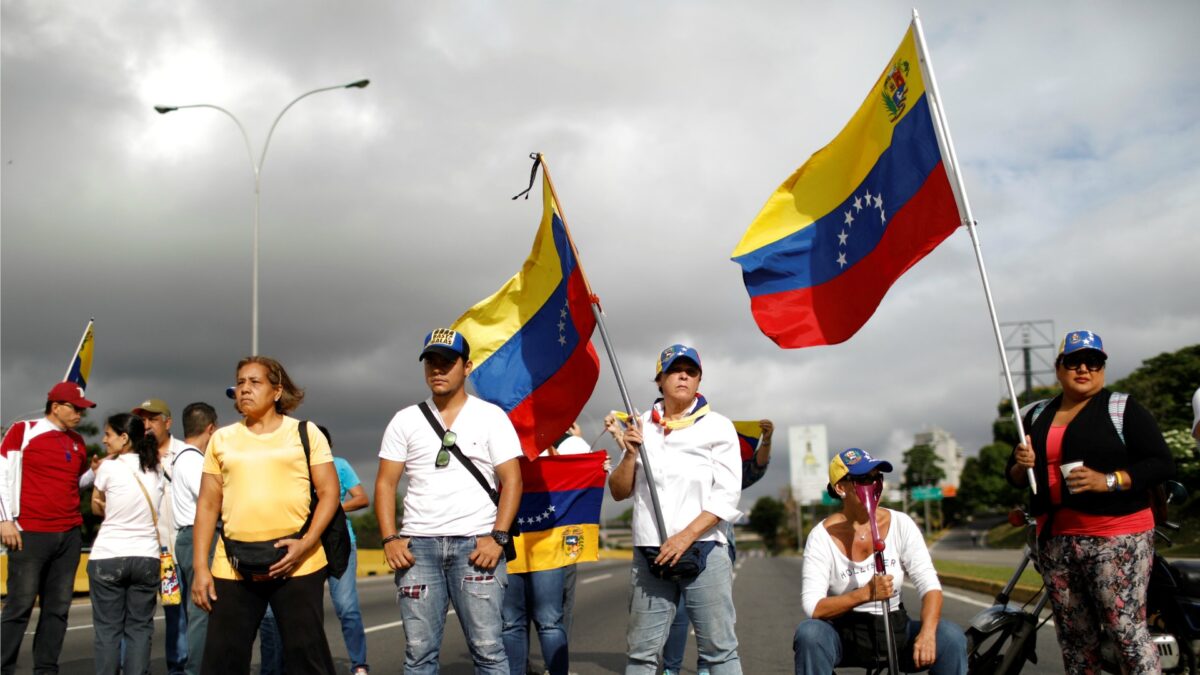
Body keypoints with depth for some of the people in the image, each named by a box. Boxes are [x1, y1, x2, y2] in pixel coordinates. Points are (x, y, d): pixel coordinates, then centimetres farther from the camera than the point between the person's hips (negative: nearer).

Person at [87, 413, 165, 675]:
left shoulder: (109, 467, -6)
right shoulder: (156, 469, 5)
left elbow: (96, 508, 8)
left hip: (108, 557, -3)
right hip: (146, 557, 3)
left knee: (107, 628, 4)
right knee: (139, 628, 7)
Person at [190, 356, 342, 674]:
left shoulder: (305, 432, 6)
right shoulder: (222, 439, 13)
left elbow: (329, 492, 1)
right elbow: (207, 505, 11)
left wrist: (306, 543, -13)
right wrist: (200, 567, 3)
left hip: (298, 562, -2)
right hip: (233, 566, 2)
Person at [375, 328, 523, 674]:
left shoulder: (491, 416, 6)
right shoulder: (405, 420, 12)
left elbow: (512, 480, 1)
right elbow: (385, 483, 10)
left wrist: (497, 537, -11)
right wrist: (390, 538, -3)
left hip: (475, 543, -2)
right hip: (417, 544, 2)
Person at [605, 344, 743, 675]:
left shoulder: (718, 426, 4)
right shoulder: (640, 427, 11)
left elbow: (727, 495, -3)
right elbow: (619, 492, 11)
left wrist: (686, 537, -14)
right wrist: (630, 453, -7)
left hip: (703, 550, -2)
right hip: (649, 553, 2)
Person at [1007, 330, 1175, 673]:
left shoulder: (1123, 408, 0)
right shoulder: (1037, 416, 15)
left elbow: (1162, 464, -7)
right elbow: (1015, 477, 19)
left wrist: (1108, 480, -19)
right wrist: (1022, 465, -5)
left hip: (1116, 536, -5)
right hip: (1056, 539, 5)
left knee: (1125, 628, -11)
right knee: (1074, 638, 9)